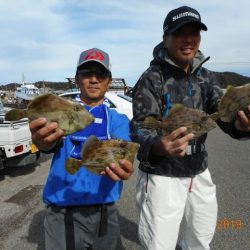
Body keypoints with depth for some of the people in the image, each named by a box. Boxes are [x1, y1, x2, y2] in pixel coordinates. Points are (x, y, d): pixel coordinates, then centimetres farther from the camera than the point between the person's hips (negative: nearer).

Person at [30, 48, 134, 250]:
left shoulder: (118, 120, 1)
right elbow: (50, 144, -21)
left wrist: (122, 164, -42)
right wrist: (42, 140, -45)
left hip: (105, 212, 2)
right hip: (62, 213, -1)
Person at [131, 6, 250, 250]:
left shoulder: (205, 76, 3)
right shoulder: (151, 78, -15)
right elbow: (141, 127, -22)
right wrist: (158, 146, -45)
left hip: (199, 173, 6)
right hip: (162, 176, -5)